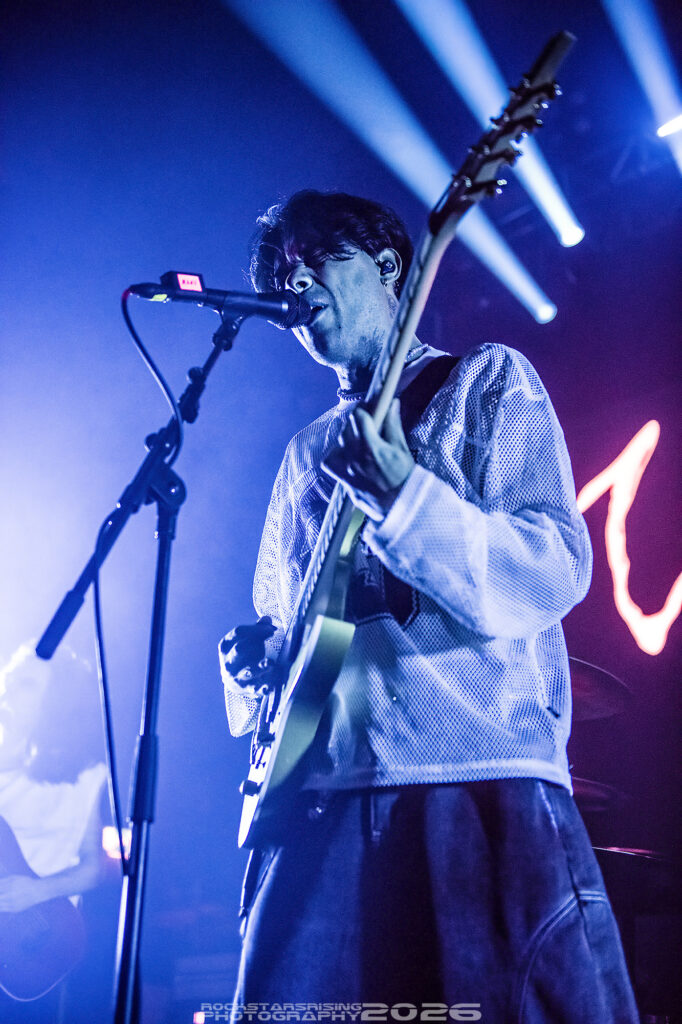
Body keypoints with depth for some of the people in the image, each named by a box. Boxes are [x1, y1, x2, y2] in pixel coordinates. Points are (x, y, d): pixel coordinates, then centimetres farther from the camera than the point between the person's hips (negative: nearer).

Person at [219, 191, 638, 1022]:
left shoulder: (486, 380, 7)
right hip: (322, 790, 5)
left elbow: (558, 572, -6)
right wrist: (254, 659, 3)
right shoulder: (306, 452, 23)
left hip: (481, 782, -5)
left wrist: (404, 497, -20)